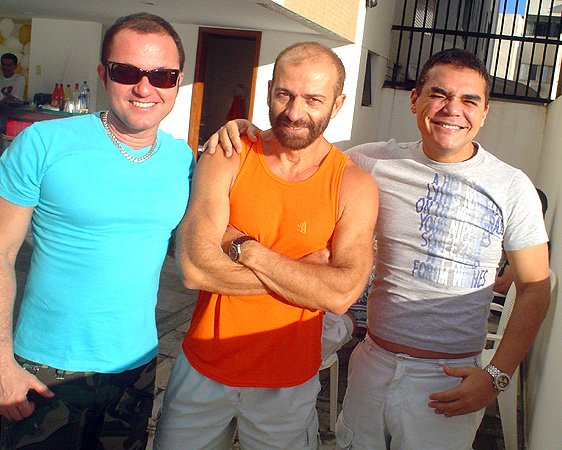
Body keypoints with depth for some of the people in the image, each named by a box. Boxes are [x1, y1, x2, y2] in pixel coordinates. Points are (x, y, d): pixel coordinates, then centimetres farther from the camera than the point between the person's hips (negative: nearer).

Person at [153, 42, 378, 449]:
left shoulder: (354, 186, -10)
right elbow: (195, 268, -20)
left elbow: (341, 294, -21)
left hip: (287, 385, -1)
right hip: (203, 369, 1)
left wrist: (243, 247, -22)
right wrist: (305, 271, -20)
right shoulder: (226, 161, -9)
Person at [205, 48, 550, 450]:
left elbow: (535, 287, -2)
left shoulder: (513, 187, -7)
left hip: (449, 380, -2)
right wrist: (246, 130, -11)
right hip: (374, 362, 2)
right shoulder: (380, 162, -4)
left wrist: (498, 376, -10)